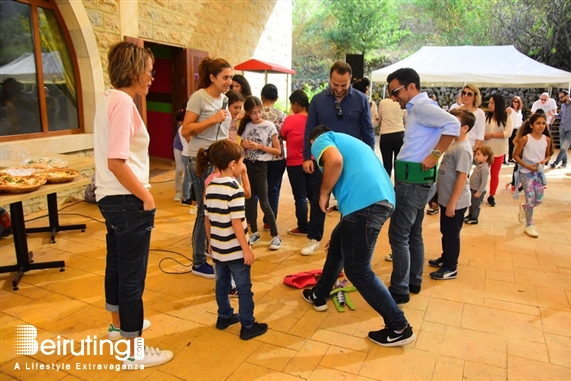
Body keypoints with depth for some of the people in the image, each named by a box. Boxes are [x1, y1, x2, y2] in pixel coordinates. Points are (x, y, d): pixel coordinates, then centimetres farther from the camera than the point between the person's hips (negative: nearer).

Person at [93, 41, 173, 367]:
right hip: (127, 200, -10)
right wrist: (146, 197, -17)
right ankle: (134, 351, 16)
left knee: (117, 264, 24)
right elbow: (116, 161, -27)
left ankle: (119, 324, 45)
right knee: (132, 274, 1)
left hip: (111, 197, 10)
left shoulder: (109, 98, 11)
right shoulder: (123, 102, -18)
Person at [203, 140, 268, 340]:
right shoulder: (235, 190, -21)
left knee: (222, 284, 21)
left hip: (218, 249, 8)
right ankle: (248, 327, 17)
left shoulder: (210, 187, 2)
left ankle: (224, 317, 37)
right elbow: (236, 223, -22)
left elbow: (207, 218, 8)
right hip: (235, 251, -7)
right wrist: (247, 249, -15)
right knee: (244, 288, 6)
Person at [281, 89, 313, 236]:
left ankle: (303, 228, 12)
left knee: (300, 196, 4)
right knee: (313, 195, 14)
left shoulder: (290, 119, -14)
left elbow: (283, 136, 1)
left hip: (295, 163, -5)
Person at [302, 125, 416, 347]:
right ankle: (318, 295, 43)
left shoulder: (321, 140, 11)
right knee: (338, 241, 27)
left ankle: (399, 328, 12)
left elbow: (335, 160, -15)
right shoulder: (347, 142, 36)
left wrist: (323, 194, 1)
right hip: (382, 200, 10)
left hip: (366, 203, -9)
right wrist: (349, 232, 45)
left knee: (357, 271, 2)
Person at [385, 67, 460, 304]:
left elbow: (453, 124, -29)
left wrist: (434, 156, -27)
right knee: (413, 233, 18)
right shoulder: (417, 108, 16)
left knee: (398, 235, -4)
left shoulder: (421, 106, -15)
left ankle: (399, 290, 5)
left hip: (413, 180, -11)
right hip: (416, 179, 11)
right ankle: (414, 281, 30)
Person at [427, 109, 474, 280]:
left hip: (455, 202, -9)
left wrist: (452, 202, -22)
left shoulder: (463, 149, -21)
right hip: (446, 198, 9)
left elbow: (462, 177, -24)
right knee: (445, 232, 21)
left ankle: (450, 268, 17)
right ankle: (445, 258, 38)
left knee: (452, 234, 4)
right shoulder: (453, 144, 8)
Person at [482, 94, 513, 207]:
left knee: (495, 174, 12)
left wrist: (491, 135, -18)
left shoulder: (506, 117, -5)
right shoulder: (486, 116, -4)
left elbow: (508, 133, -14)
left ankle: (492, 196, 23)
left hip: (498, 150, 0)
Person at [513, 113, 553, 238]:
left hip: (539, 172, 4)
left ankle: (524, 207, 41)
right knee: (531, 199, -3)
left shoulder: (547, 139, -1)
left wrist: (544, 161, -10)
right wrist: (526, 165, -17)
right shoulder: (525, 139, -13)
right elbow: (515, 155, -7)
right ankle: (529, 225, 13)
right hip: (526, 173, -4)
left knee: (539, 200, 8)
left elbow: (549, 155, 12)